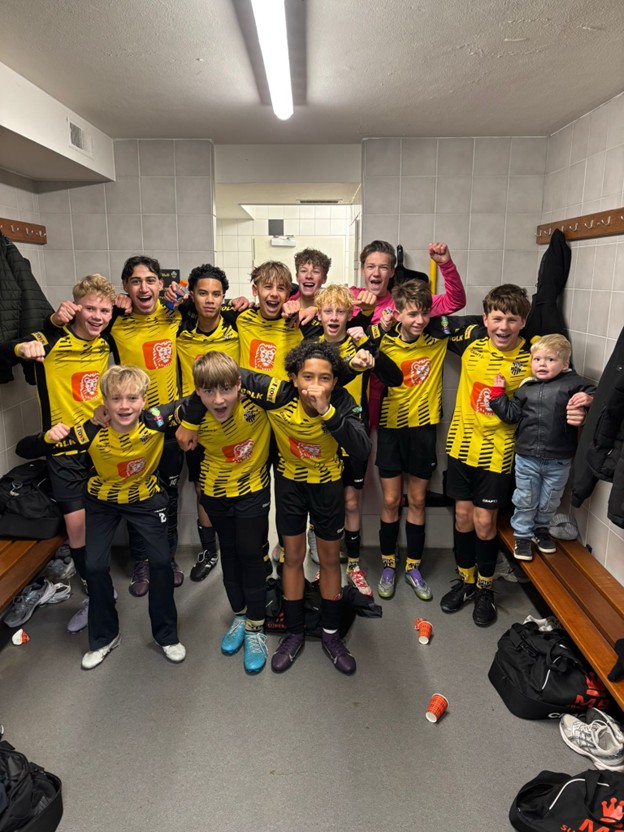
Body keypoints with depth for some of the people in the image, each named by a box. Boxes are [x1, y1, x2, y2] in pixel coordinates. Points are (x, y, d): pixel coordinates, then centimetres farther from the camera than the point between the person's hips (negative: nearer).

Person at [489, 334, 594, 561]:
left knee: (549, 501, 18)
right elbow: (511, 414, 3)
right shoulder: (525, 389, 4)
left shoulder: (573, 384, -5)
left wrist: (589, 398, -28)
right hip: (527, 458, 1)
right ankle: (522, 534, 31)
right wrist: (498, 393, -4)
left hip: (558, 461, -1)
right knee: (525, 500, 14)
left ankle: (541, 528, 43)